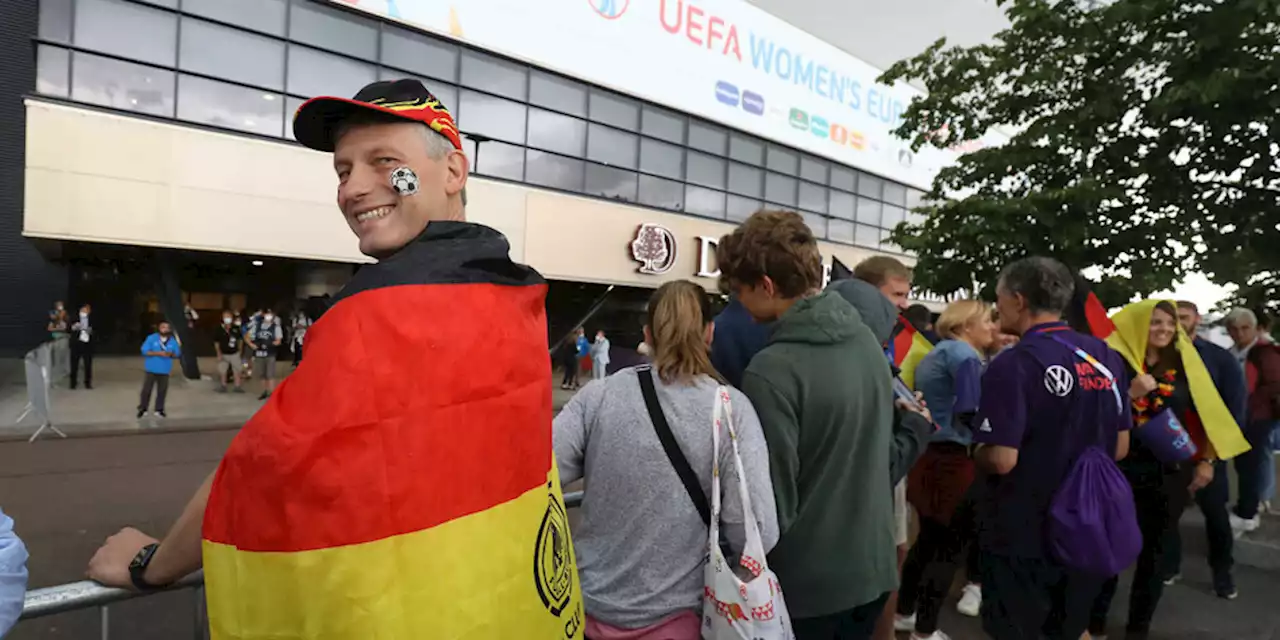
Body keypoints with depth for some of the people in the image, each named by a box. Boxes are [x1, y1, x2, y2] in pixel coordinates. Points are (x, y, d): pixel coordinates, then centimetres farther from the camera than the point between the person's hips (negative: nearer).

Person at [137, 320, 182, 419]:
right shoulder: (151, 338, -6)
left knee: (162, 390, 8)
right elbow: (145, 351, -10)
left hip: (164, 370, 2)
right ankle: (142, 409, 15)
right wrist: (158, 353, -21)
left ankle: (159, 410, 19)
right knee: (146, 389, 3)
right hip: (151, 369, -2)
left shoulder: (173, 341, 1)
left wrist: (171, 354, -17)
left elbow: (178, 354, 5)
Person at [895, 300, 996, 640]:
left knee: (929, 539, 19)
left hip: (927, 455, 9)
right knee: (951, 545, 2)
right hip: (951, 459, -9)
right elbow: (971, 413, -22)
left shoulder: (935, 354, 16)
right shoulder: (965, 355, -12)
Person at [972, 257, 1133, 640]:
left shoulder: (1013, 364, -21)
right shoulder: (1106, 357, 2)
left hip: (1021, 536, -6)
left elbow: (1000, 460, -25)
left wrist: (976, 452, -5)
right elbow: (1120, 447, 9)